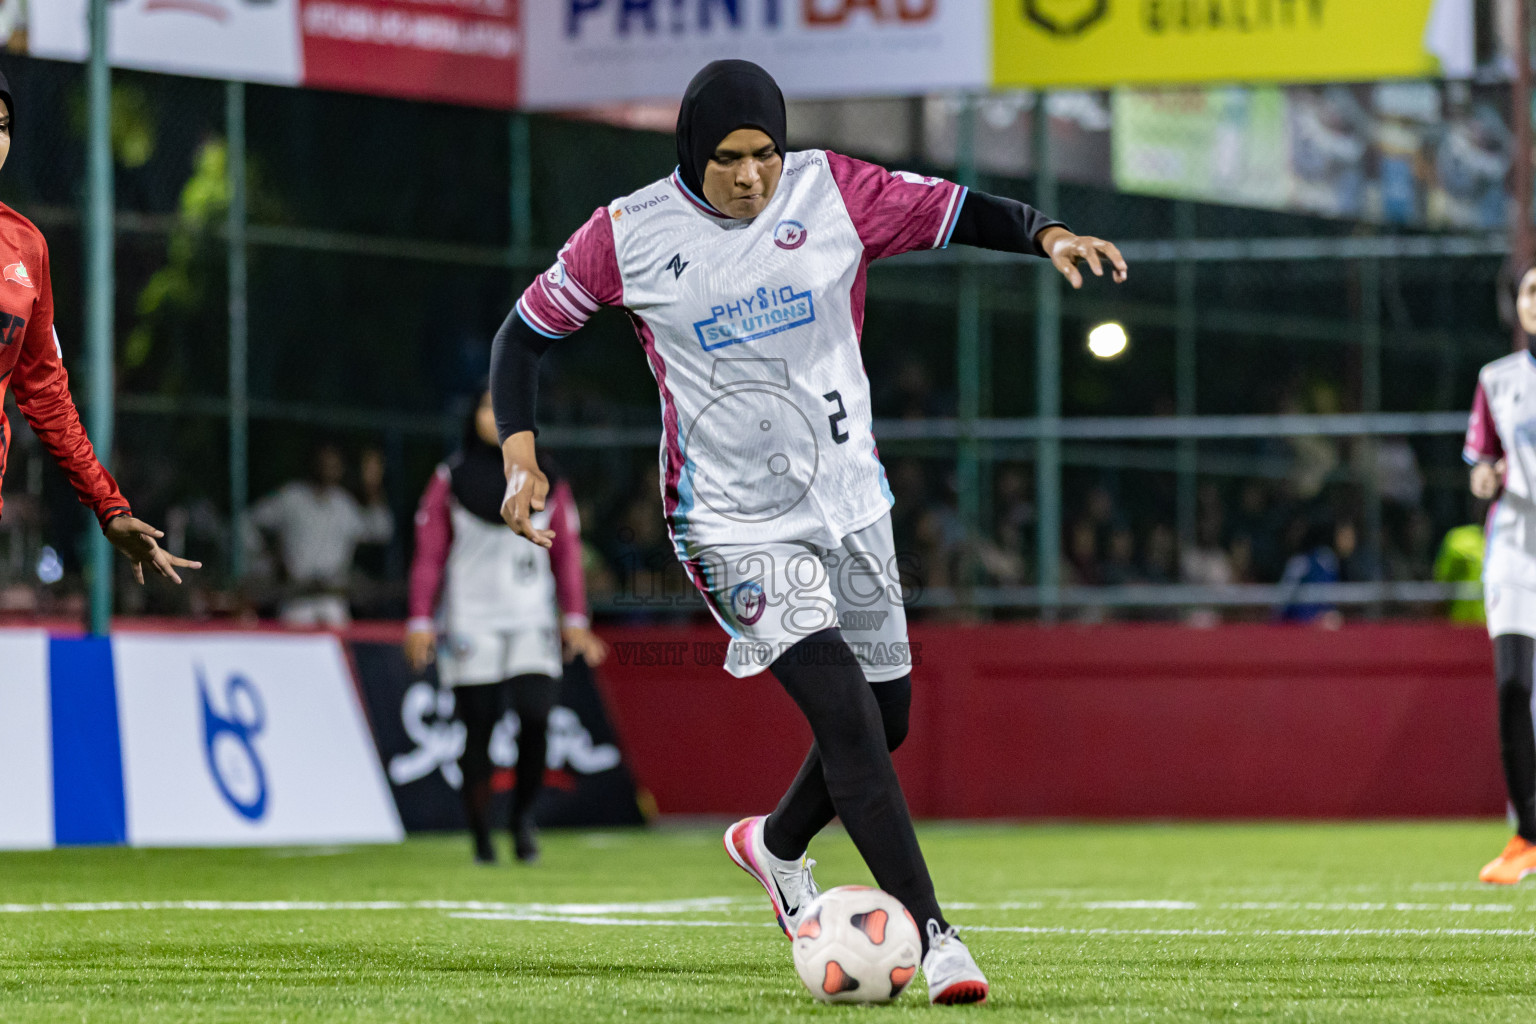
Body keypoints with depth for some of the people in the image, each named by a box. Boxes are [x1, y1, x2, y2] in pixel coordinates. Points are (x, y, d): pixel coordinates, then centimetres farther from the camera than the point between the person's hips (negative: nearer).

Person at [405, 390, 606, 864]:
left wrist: (575, 619, 6)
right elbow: (429, 554, 4)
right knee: (477, 730, -4)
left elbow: (566, 553, 12)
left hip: (532, 623, 1)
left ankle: (524, 815, 5)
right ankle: (481, 837, 4)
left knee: (535, 717, -15)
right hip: (470, 624, -1)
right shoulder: (451, 479, 5)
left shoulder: (544, 479, 10)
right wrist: (420, 621, -2)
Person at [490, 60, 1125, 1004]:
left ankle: (775, 845, 42)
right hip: (732, 525, -4)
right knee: (843, 708, -19)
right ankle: (933, 934, -18)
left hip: (848, 500, 4)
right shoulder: (628, 236, -8)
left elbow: (959, 213, 0)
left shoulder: (832, 192, -4)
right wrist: (520, 457, -9)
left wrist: (1049, 236, -19)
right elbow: (528, 330, 2)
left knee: (886, 715, 12)